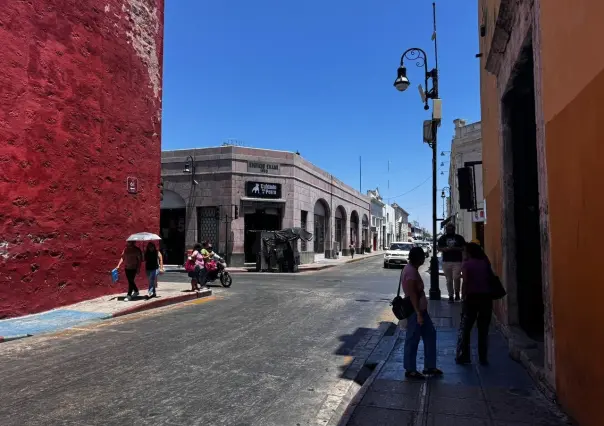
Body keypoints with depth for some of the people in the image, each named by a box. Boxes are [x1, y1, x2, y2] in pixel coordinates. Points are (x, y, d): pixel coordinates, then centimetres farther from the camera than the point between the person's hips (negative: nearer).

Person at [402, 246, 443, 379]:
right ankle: (410, 370, 15)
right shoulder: (411, 272, -22)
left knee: (430, 334, 16)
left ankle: (429, 367, 27)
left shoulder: (412, 269, 9)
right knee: (413, 340, 1)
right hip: (415, 310, -10)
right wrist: (418, 314, -23)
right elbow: (412, 295, -24)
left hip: (420, 308, 10)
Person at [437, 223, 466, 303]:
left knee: (456, 277, -14)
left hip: (457, 261, -2)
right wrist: (446, 248, -12)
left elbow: (464, 248, 5)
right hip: (446, 261, 2)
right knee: (449, 280, 5)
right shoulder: (442, 238, 11)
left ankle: (457, 293, 10)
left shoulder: (459, 238, 8)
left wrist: (455, 248, -12)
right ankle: (451, 296, 13)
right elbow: (439, 248, 6)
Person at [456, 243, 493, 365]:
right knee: (483, 329, 10)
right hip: (486, 297, 4)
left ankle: (463, 356, 10)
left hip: (472, 297, -3)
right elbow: (490, 280, 4)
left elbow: (465, 283, -12)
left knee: (465, 328, 8)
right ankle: (483, 358, 14)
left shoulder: (466, 264, -5)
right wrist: (489, 294, 9)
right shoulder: (485, 263, 8)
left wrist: (463, 298, -8)